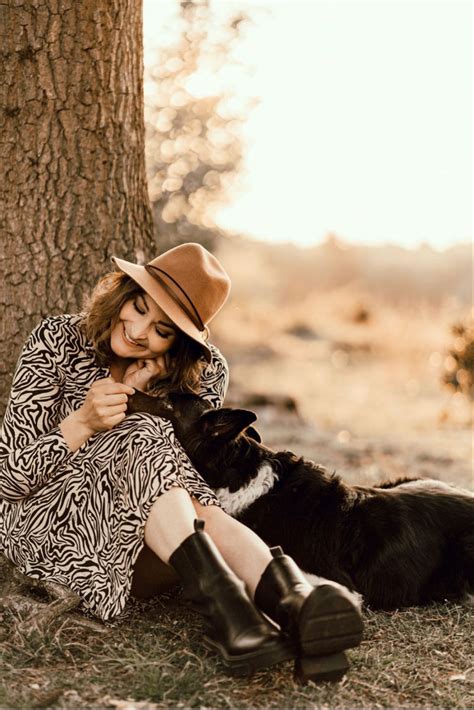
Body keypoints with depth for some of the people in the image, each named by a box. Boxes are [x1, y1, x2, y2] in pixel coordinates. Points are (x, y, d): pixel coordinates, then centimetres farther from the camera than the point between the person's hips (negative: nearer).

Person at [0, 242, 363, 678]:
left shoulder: (203, 372, -3)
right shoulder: (57, 343, -9)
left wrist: (139, 397, -18)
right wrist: (83, 422, -29)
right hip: (46, 522, -2)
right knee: (143, 439, -33)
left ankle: (293, 601, -60)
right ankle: (222, 603, -55)